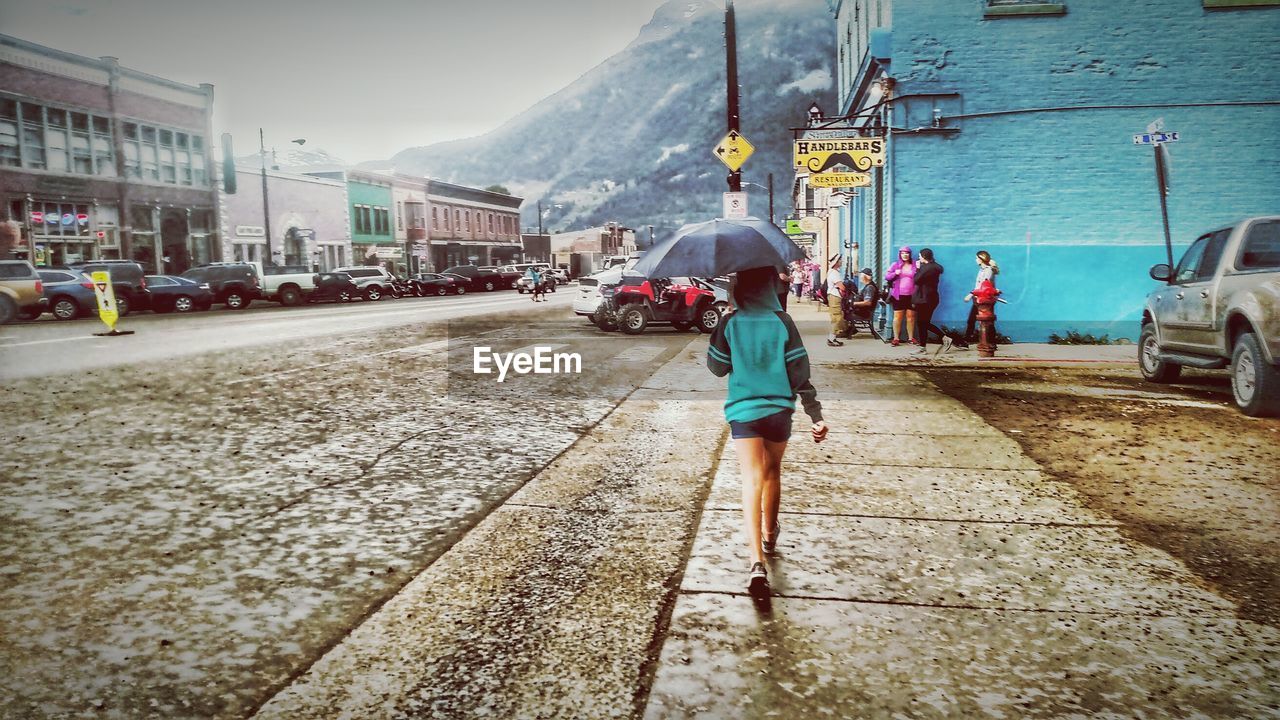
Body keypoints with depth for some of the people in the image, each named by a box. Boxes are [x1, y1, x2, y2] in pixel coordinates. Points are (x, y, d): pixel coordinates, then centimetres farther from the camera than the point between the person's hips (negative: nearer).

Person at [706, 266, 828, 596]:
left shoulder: (730, 325, -5)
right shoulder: (783, 322, -5)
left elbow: (717, 368, 3)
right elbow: (800, 373, -6)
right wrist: (816, 415, -2)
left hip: (742, 410, -1)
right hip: (779, 409, 1)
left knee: (753, 479, -8)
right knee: (773, 472, 22)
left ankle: (757, 561, -23)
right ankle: (770, 536, 43)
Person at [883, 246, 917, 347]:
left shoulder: (915, 265, 7)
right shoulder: (895, 265, 7)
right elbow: (886, 277, 4)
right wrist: (895, 273, -15)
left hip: (911, 295, 1)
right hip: (898, 295, 0)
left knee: (911, 316, 5)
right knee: (897, 316, -1)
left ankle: (911, 338, 13)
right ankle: (896, 338, 3)